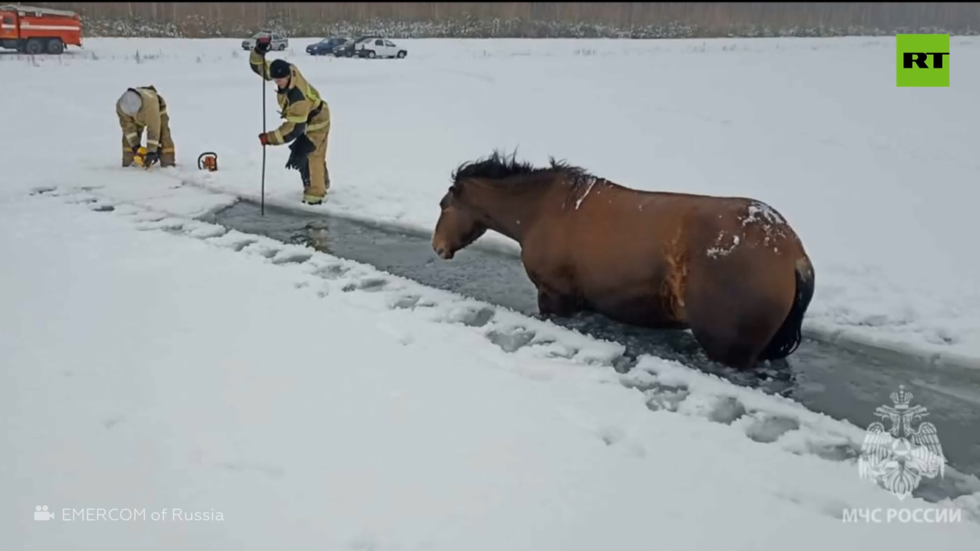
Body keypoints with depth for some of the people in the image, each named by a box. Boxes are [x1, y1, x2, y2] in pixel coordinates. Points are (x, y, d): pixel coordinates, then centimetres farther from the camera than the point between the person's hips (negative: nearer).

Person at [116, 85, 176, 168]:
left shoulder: (150, 102, -48)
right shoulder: (120, 106, -35)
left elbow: (153, 129, -46)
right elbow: (127, 125, -24)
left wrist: (151, 151, -44)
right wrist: (134, 145, -27)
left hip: (157, 113, -3)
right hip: (138, 118, 3)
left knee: (163, 136, -19)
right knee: (128, 137, -9)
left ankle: (168, 162, -14)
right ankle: (128, 163, 0)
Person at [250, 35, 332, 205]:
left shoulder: (298, 97, -42)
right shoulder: (287, 70, -20)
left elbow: (294, 128, -38)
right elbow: (258, 65, -10)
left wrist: (270, 138, -37)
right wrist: (259, 51, -32)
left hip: (315, 121, -9)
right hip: (304, 118, 9)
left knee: (306, 156, -12)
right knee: (316, 154, 23)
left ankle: (314, 194, -4)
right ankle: (322, 183, 43)